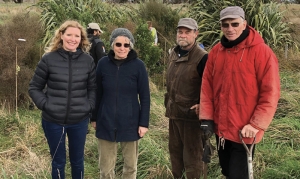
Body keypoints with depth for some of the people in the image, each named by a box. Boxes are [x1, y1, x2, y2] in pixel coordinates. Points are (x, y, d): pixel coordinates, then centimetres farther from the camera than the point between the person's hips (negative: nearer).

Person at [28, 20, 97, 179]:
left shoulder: (87, 60, -1)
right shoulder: (49, 59, -7)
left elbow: (93, 88, 8)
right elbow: (34, 87, 0)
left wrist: (89, 106, -5)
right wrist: (45, 104, -11)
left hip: (80, 121, 2)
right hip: (53, 121, -1)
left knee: (77, 160, 18)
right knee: (58, 162, 14)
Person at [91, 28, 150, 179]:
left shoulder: (138, 65, -8)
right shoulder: (103, 63, -3)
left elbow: (145, 97, -4)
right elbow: (97, 93, 5)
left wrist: (144, 123, -7)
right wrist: (94, 118, 7)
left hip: (130, 123, -1)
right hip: (106, 123, 1)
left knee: (130, 165, 14)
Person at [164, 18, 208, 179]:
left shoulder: (202, 57, -16)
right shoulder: (174, 54, 9)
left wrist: (202, 105, -24)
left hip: (191, 113, -8)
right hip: (173, 112, 8)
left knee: (192, 153, 3)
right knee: (174, 149, 20)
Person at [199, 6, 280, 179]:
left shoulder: (261, 51, -13)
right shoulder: (216, 51, 3)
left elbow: (270, 93, -15)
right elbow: (207, 86, 6)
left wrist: (256, 125, -17)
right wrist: (206, 118, 0)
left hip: (244, 131, -5)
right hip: (220, 128, 6)